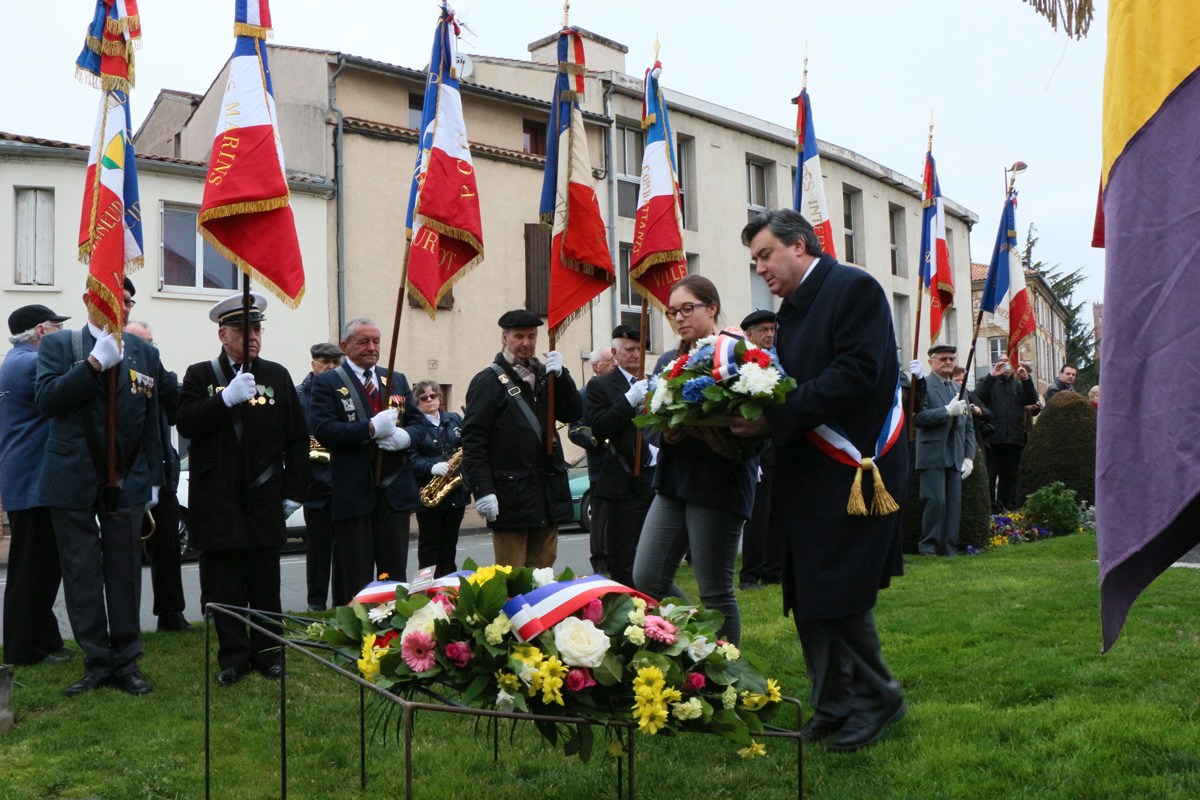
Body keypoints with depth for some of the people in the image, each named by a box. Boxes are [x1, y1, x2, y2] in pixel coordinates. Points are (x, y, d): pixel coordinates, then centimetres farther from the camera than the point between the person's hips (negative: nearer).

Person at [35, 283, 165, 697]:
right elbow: (46, 399, -11)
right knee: (81, 575, 4)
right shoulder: (58, 345, 4)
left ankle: (126, 662, 15)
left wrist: (153, 478, 7)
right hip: (73, 480, -1)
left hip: (125, 483, 1)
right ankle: (97, 663, 16)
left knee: (125, 573, 5)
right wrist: (96, 362, -18)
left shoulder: (144, 353, 9)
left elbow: (151, 421, 10)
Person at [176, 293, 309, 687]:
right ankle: (234, 655, 14)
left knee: (265, 583, 7)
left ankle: (267, 651, 19)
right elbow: (187, 424, -10)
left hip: (265, 499, 1)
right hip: (218, 502, -1)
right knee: (224, 584, 3)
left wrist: (294, 490, 4)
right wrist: (227, 398, -22)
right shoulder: (200, 375, 6)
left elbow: (297, 438, 9)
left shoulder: (277, 376, 9)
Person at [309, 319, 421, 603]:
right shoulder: (327, 383, 2)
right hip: (352, 492, -4)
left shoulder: (397, 380, 16)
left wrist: (406, 436, -9)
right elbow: (323, 430, -11)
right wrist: (370, 428, -21)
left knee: (396, 574, 8)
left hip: (396, 491, 4)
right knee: (355, 580, 3)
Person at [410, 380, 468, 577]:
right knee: (429, 545, 1)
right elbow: (411, 458, -15)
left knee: (449, 544, 13)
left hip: (457, 491, 5)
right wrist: (432, 467, -30)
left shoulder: (455, 419, 13)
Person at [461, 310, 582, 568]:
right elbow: (473, 440, -9)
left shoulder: (545, 375, 17)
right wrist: (482, 490, -17)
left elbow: (574, 413, 9)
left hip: (549, 495, 6)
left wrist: (561, 376, -5)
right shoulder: (488, 381, -3)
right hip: (510, 496, -6)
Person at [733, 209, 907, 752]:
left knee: (837, 595, -6)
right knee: (808, 602, 11)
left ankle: (876, 697, 14)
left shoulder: (854, 288, -8)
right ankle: (834, 706, 22)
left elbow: (856, 373, -19)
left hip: (852, 470, -9)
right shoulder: (793, 308, 18)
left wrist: (774, 419, -21)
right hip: (809, 475, 9)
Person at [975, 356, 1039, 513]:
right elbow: (978, 397, -10)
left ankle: (1007, 509, 16)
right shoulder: (989, 382, 11)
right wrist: (992, 376, -18)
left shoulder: (1019, 384, 20)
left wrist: (1026, 379, -11)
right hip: (993, 437, -4)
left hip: (1014, 439, 4)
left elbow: (1032, 400, 2)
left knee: (1009, 475, 9)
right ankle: (990, 509, -4)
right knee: (990, 475, -7)